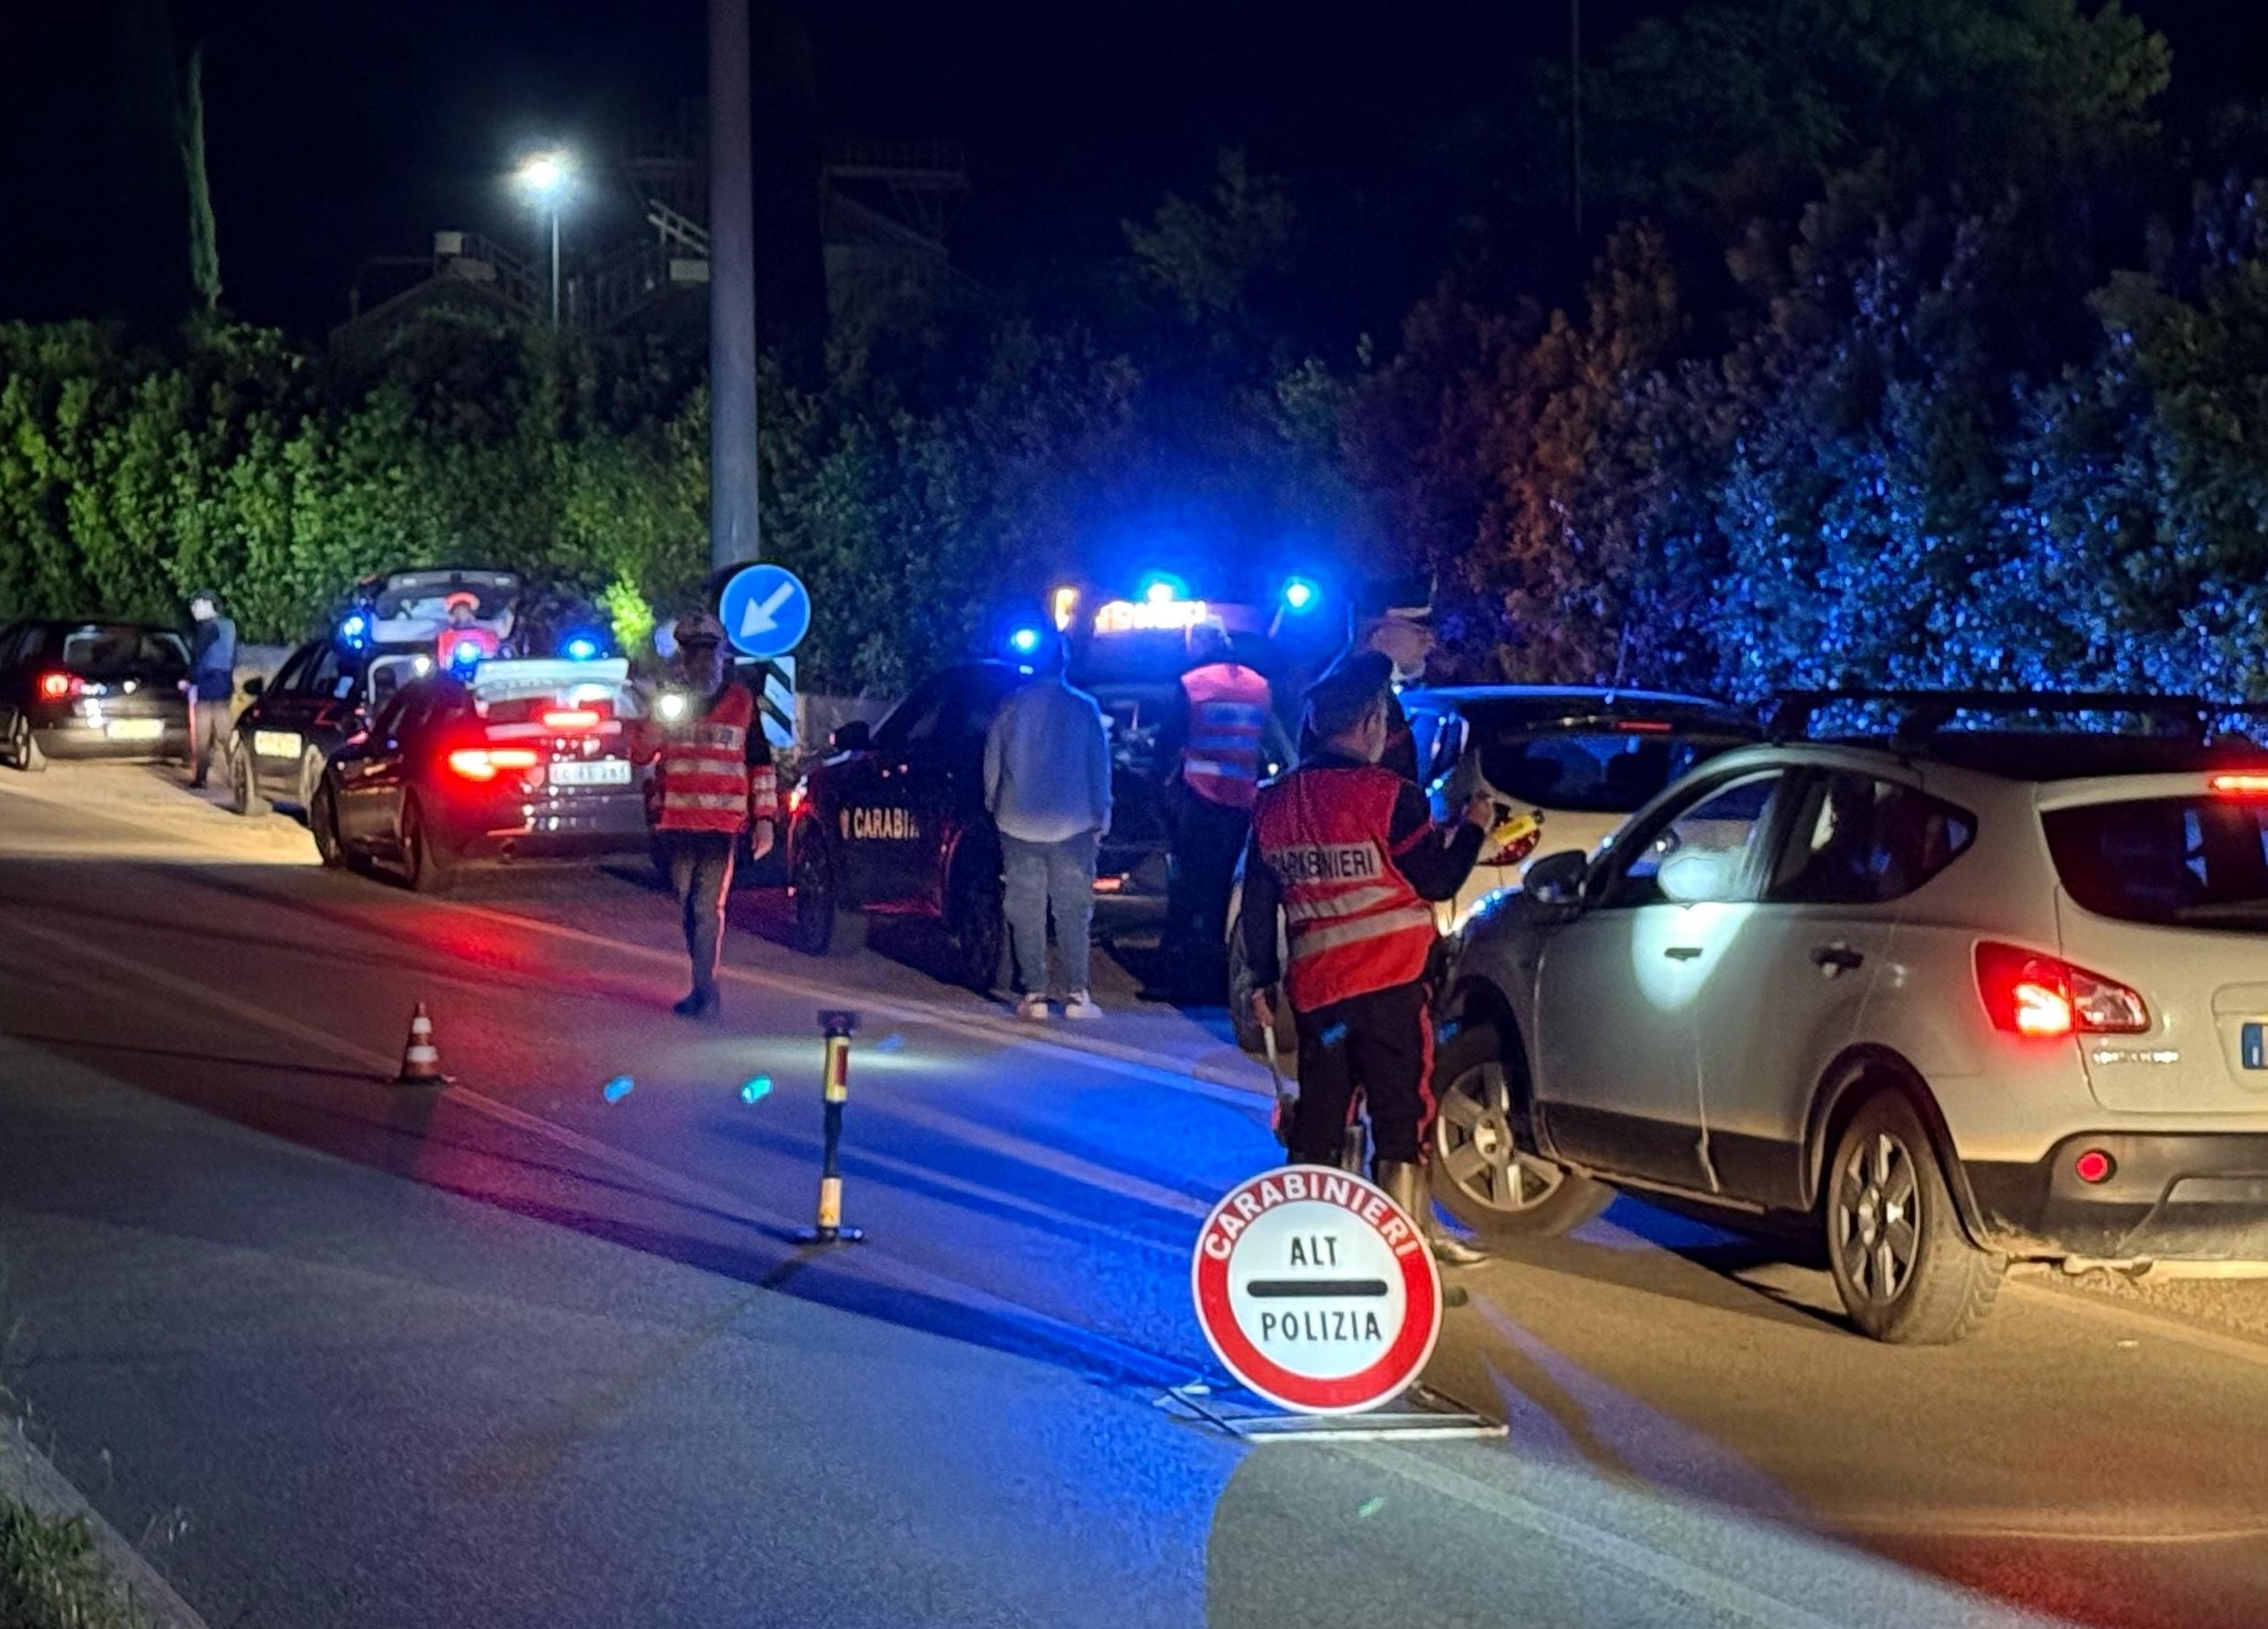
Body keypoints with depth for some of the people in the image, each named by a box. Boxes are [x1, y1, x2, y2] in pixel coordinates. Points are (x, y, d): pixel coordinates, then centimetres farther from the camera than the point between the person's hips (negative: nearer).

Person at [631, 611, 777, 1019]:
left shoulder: (741, 702, 6)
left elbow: (761, 764, 9)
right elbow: (641, 753, 3)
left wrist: (765, 818, 4)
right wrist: (661, 719, -14)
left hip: (723, 822, -4)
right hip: (677, 822, 4)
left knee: (708, 906, -13)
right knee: (688, 905, 10)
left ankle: (704, 990, -14)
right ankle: (704, 988, 20)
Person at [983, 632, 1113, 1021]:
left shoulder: (1010, 709, -1)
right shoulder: (1084, 709, -3)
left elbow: (991, 765, 6)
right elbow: (1100, 767, 1)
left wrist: (995, 808, 19)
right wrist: (1101, 817, 9)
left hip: (1019, 825, 1)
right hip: (1072, 827, -1)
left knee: (1027, 912, 5)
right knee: (1073, 911, 4)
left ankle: (1034, 995, 2)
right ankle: (1076, 994, -1)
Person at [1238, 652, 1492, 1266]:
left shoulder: (1275, 803, 6)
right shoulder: (1387, 795, -12)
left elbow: (1257, 904, 11)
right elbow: (1437, 881, -6)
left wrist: (1263, 980, 20)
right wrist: (1472, 828, 10)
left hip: (1314, 986, 5)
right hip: (1388, 983, -5)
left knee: (1319, 1110, 13)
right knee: (1402, 1106, 2)